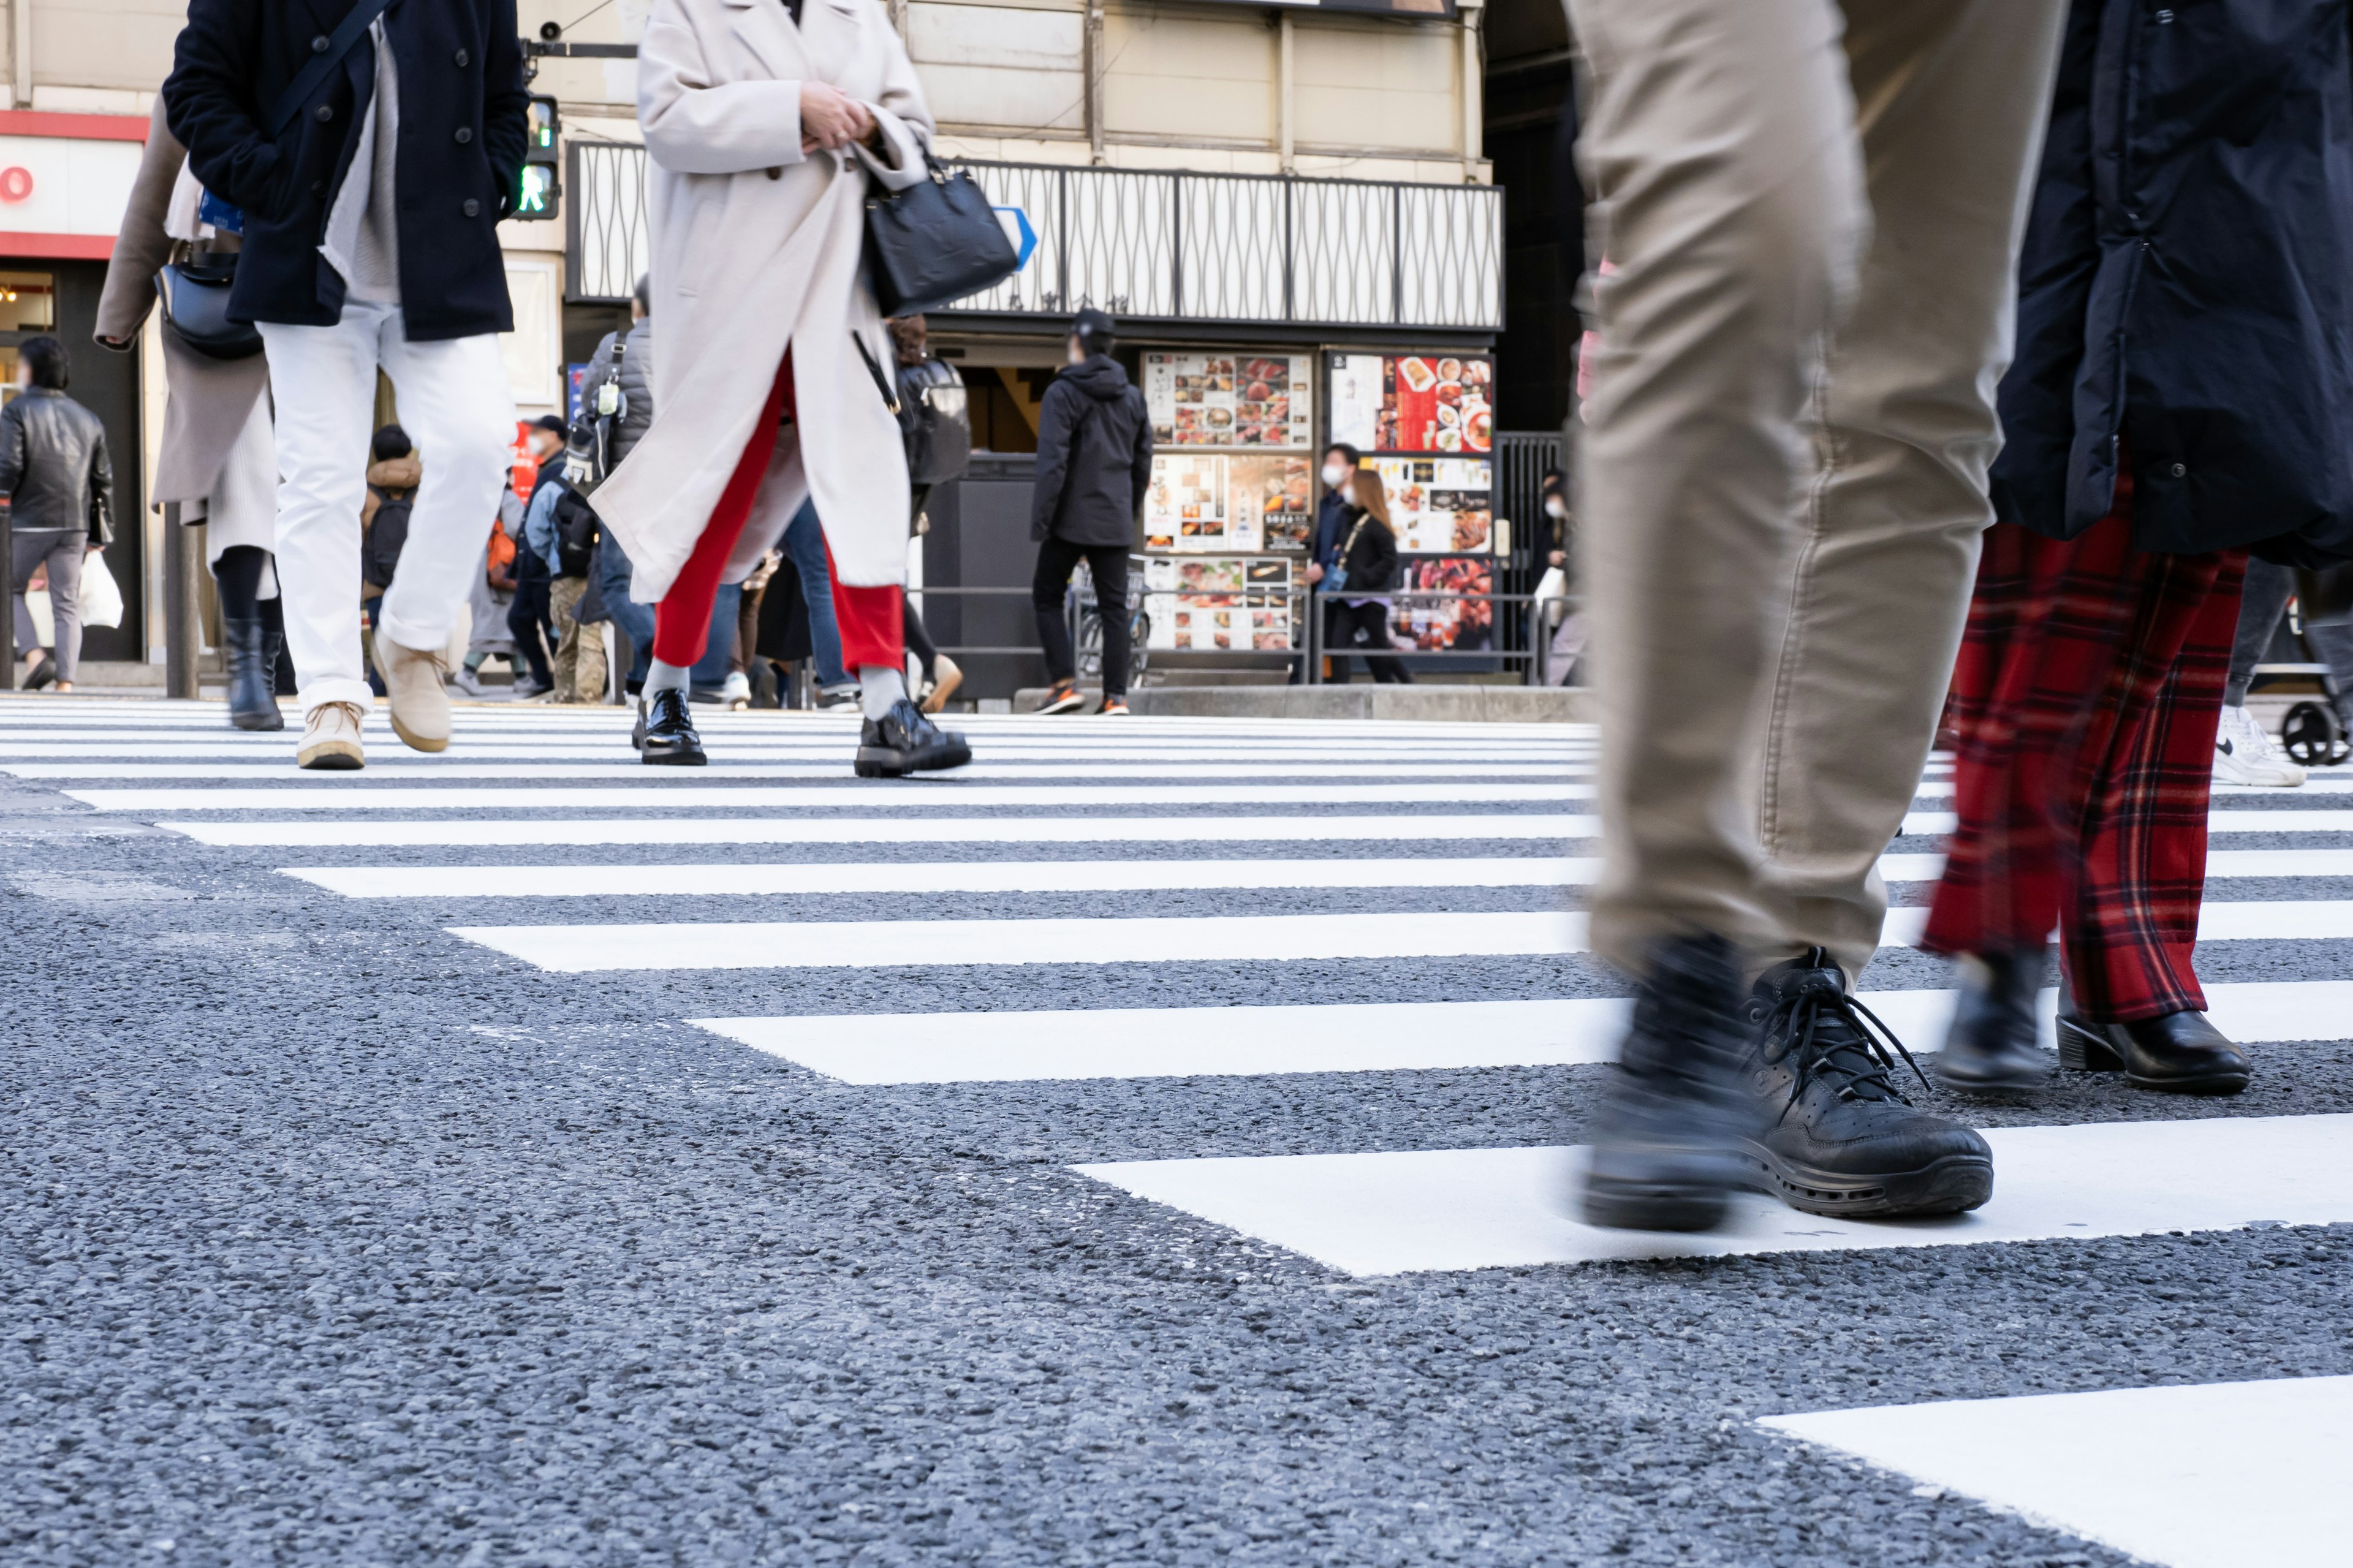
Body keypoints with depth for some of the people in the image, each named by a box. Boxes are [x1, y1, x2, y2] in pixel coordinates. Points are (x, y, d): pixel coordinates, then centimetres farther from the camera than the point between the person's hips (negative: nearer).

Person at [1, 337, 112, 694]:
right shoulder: (88, 419, 12)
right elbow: (103, 480, 12)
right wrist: (100, 534, 16)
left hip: (29, 522, -4)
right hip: (75, 525, 4)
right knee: (66, 604, 4)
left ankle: (34, 657, -6)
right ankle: (66, 681, -4)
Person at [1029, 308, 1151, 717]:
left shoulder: (1062, 393, -8)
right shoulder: (1132, 397, 11)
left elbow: (1052, 462, -14)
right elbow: (1142, 464, 15)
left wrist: (1040, 518, -11)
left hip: (1071, 519, -5)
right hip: (1115, 523, 5)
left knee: (1046, 597, 8)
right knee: (1114, 607, 6)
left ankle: (1065, 683, -4)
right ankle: (1116, 695, 1)